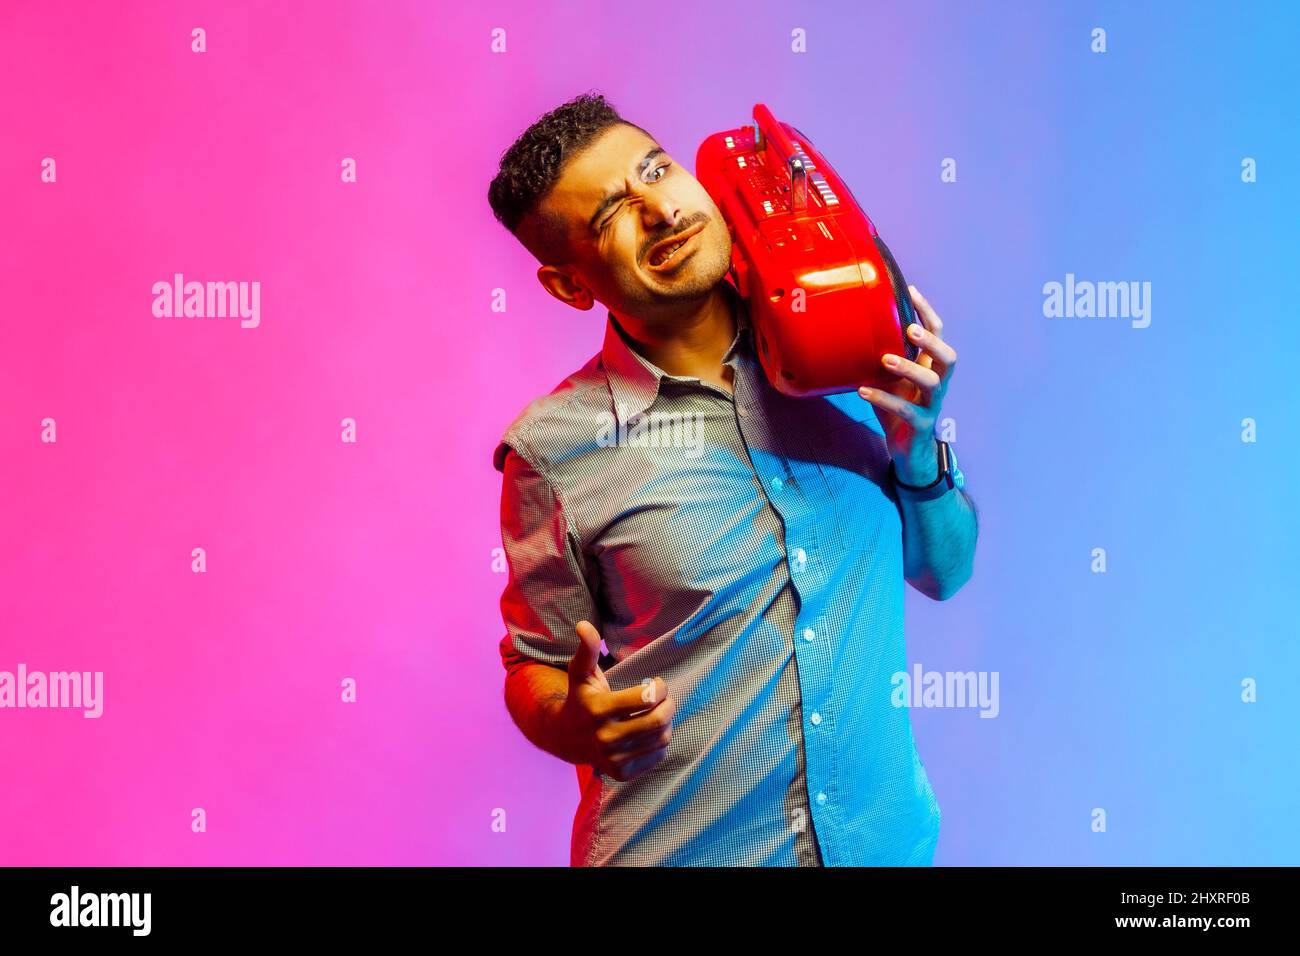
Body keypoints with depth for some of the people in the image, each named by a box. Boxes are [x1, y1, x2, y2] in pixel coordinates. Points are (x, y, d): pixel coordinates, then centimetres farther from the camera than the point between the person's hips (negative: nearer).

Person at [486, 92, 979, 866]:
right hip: (678, 849, -3)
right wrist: (576, 726, -23)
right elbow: (535, 667, -2)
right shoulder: (556, 449, -14)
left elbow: (944, 568, 5)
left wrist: (917, 447, -13)